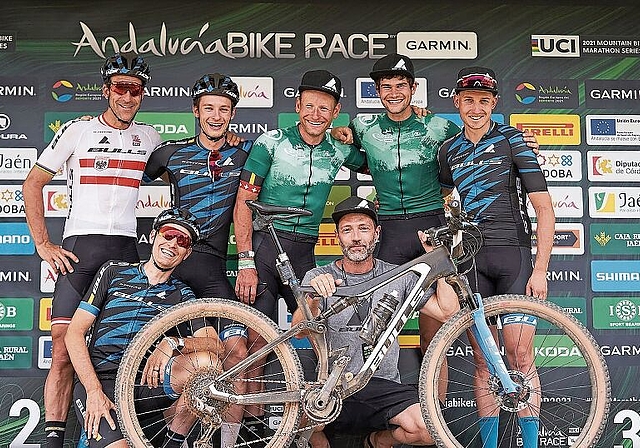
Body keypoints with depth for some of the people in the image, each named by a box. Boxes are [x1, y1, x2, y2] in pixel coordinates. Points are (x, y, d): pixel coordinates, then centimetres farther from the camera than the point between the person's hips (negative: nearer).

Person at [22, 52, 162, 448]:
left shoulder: (148, 137, 14)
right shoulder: (77, 130, 5)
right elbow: (33, 184, 7)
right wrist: (43, 244, -1)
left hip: (127, 250, 3)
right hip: (79, 248, -2)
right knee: (65, 346, -9)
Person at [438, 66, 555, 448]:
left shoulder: (512, 140, -1)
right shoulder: (449, 151, 11)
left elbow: (544, 206, -5)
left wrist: (540, 269, -11)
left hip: (512, 254, -3)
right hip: (470, 258, 3)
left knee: (519, 355, -7)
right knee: (482, 360, 5)